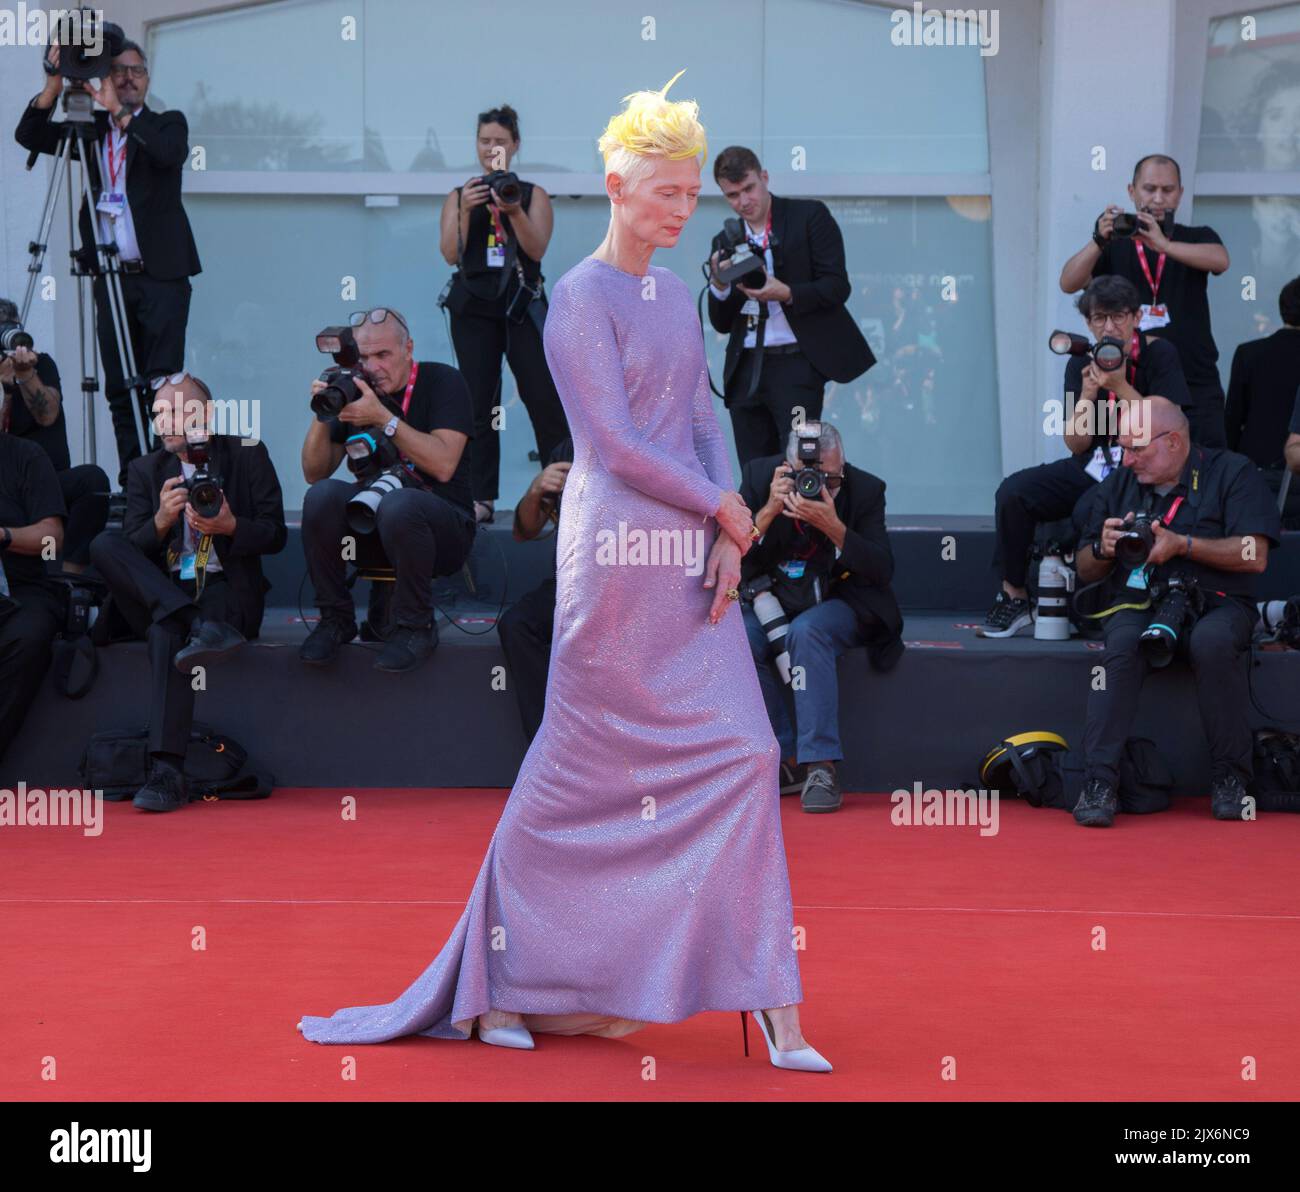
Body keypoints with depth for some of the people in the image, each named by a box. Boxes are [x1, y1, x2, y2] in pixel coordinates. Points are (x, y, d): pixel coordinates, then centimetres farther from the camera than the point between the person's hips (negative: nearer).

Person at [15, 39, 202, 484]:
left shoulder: (167, 123, 6)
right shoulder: (92, 130, 13)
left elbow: (171, 152, -17)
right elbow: (29, 136, 2)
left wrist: (119, 110, -19)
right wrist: (55, 84, -11)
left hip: (161, 275, -4)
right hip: (111, 277, 4)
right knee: (120, 389, 4)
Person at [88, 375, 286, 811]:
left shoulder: (248, 456, 8)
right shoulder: (145, 470, 15)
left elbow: (275, 534, 2)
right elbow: (130, 551, 5)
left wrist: (231, 526, -18)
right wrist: (161, 522, -16)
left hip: (226, 589, -4)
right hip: (161, 590, 4)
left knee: (166, 633, -37)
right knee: (103, 544, -24)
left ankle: (167, 771, -47)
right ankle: (202, 628, -39)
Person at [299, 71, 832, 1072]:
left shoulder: (677, 296, 15)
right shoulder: (581, 297, -8)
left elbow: (703, 420, 12)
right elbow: (615, 441, -14)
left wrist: (727, 541, -1)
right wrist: (723, 507, -7)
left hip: (689, 555, 7)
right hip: (617, 551, -7)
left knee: (744, 753, -1)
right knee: (584, 766, -2)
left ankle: (770, 1003, 1)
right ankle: (497, 983, 14)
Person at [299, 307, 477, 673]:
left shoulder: (441, 382, -5)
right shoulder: (355, 390, 6)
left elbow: (443, 465, -20)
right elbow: (315, 473, 6)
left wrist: (383, 418, -25)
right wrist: (322, 417, -11)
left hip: (441, 529, -4)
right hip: (370, 524, 4)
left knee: (398, 505, -38)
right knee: (322, 495, -27)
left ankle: (415, 627, -17)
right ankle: (335, 618, -10)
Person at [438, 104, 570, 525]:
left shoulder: (533, 196, 8)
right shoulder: (458, 197, 11)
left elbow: (537, 249, -6)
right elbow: (451, 254, -1)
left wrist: (514, 212, -21)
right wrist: (466, 211, -15)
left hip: (522, 306, -1)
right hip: (474, 309, 1)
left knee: (546, 400, -6)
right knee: (478, 405, -1)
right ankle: (482, 498, 1)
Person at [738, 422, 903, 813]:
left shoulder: (865, 489, -10)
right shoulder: (759, 477, -7)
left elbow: (882, 572, -17)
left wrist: (833, 526, -31)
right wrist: (769, 511, -26)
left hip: (838, 602, -2)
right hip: (773, 600, 3)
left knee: (807, 631, -36)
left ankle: (820, 765, -35)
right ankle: (786, 762, -20)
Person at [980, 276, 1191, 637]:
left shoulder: (1160, 354, -6)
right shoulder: (1082, 363, 5)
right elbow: (1075, 445, 2)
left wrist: (1120, 387, -24)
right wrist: (1087, 394, -15)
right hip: (1091, 468, 5)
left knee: (1089, 511, -36)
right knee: (1013, 492, -17)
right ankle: (1014, 598, -6)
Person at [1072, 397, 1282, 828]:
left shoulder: (1230, 473, 3)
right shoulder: (1118, 485, 16)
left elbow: (1255, 556, -9)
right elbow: (1085, 571, 19)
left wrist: (1183, 545, -16)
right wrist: (1103, 549, -5)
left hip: (1216, 602, -2)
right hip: (1138, 602, 2)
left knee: (1212, 643, -37)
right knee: (1121, 647, -33)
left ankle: (1229, 777, -22)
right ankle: (1099, 783, -36)